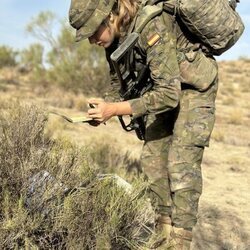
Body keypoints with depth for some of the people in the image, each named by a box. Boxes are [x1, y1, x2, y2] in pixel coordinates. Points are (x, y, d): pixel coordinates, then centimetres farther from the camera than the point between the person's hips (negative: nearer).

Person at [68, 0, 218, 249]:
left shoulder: (151, 26, -33)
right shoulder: (115, 37, -9)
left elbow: (169, 94, -35)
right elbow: (118, 84, 5)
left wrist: (115, 109, -37)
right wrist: (103, 108, -15)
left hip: (193, 86, -8)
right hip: (164, 88, 8)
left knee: (181, 164, -16)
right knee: (152, 158, 5)